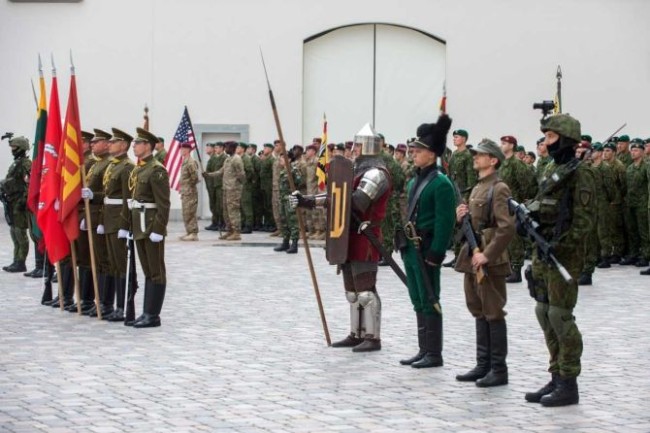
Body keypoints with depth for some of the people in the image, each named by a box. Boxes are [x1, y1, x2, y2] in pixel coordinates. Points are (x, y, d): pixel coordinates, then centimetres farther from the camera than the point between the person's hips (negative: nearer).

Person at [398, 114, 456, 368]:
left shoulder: (441, 183, -12)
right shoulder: (414, 181, 15)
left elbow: (445, 221, -17)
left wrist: (436, 252, -20)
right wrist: (404, 244, 16)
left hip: (427, 250, -9)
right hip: (411, 249, 9)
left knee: (429, 301, -4)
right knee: (418, 301, 12)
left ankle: (434, 354, 2)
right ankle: (424, 350, 18)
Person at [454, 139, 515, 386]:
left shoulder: (498, 189, -12)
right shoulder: (477, 189, 17)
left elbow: (507, 228, -22)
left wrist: (487, 255, -24)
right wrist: (461, 218, 3)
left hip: (490, 263, -9)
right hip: (472, 262, 9)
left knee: (493, 315, -4)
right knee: (479, 314, 12)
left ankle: (498, 370, 0)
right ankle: (483, 365, 19)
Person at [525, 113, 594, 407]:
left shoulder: (579, 172, -10)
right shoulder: (552, 170, 16)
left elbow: (584, 217, -16)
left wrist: (562, 244, -22)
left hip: (563, 253, -9)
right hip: (542, 250, 9)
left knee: (560, 316, -8)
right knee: (544, 313, 11)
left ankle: (569, 385, -1)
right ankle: (557, 377, 19)